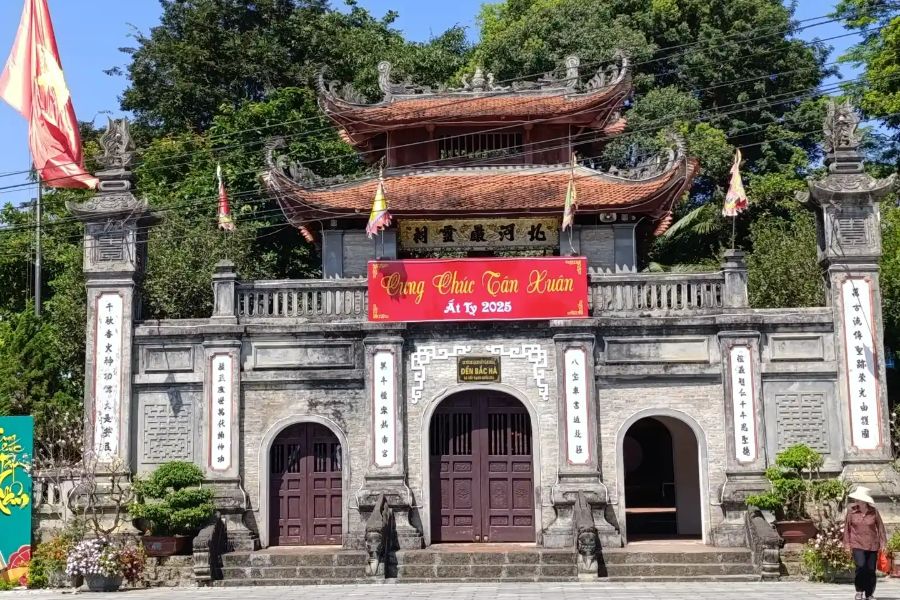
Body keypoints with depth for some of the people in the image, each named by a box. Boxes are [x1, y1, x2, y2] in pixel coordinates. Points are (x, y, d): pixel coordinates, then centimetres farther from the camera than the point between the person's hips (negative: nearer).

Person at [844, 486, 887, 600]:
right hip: (857, 544, -1)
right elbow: (847, 526, 5)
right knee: (861, 567, -19)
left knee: (871, 570, 4)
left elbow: (880, 526, 6)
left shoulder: (874, 511, -3)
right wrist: (847, 542, 5)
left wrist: (883, 541, 5)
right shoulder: (851, 510, -3)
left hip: (872, 545, 1)